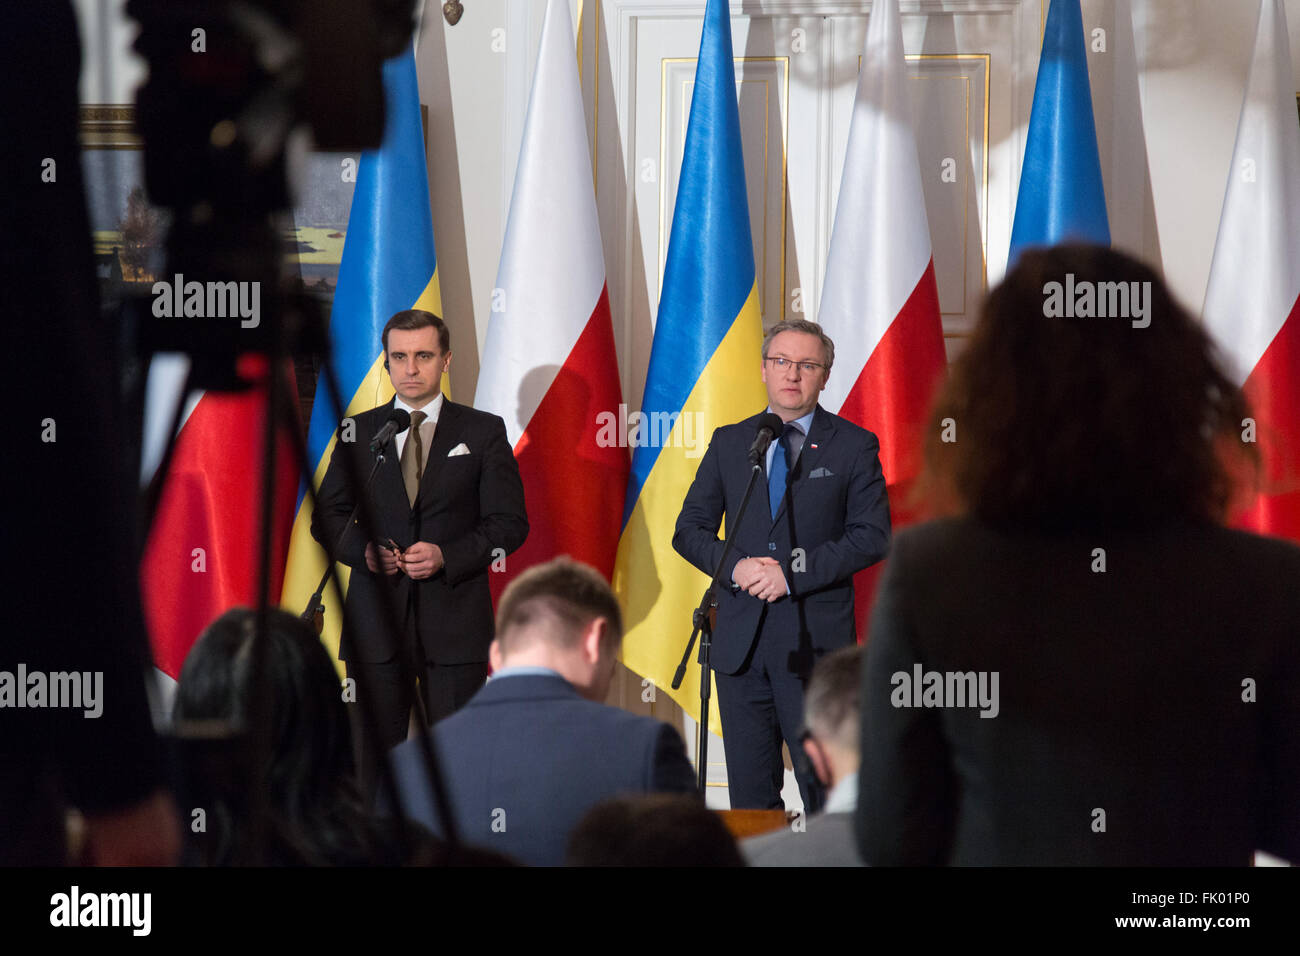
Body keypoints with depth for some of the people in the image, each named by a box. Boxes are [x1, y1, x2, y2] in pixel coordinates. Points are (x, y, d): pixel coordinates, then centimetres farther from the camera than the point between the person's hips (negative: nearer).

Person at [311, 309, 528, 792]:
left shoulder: (483, 432, 5)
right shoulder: (358, 432, 10)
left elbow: (509, 524, 1)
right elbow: (327, 516, 11)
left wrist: (446, 556, -15)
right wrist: (363, 550, -10)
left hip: (455, 620, -2)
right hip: (374, 620, 2)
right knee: (372, 753, 2)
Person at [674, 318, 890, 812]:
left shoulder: (854, 446, 3)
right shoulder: (729, 443, 13)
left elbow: (872, 535, -5)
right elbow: (689, 530, 12)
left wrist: (793, 572, -14)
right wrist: (734, 567, -9)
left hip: (816, 641, -3)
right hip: (741, 641, 3)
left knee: (825, 785, -4)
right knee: (749, 787, 6)